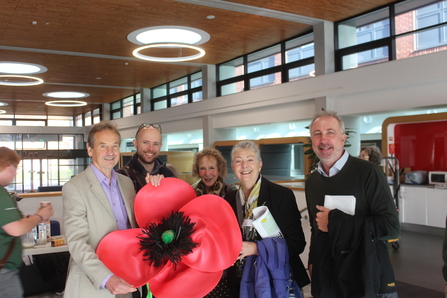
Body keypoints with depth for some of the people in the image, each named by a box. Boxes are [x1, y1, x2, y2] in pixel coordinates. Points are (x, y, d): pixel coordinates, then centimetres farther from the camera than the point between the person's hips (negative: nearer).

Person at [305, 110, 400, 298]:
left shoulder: (368, 173, -13)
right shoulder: (311, 181, 7)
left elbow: (391, 227, -19)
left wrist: (335, 221, -18)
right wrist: (312, 261, 10)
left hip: (367, 283, -5)